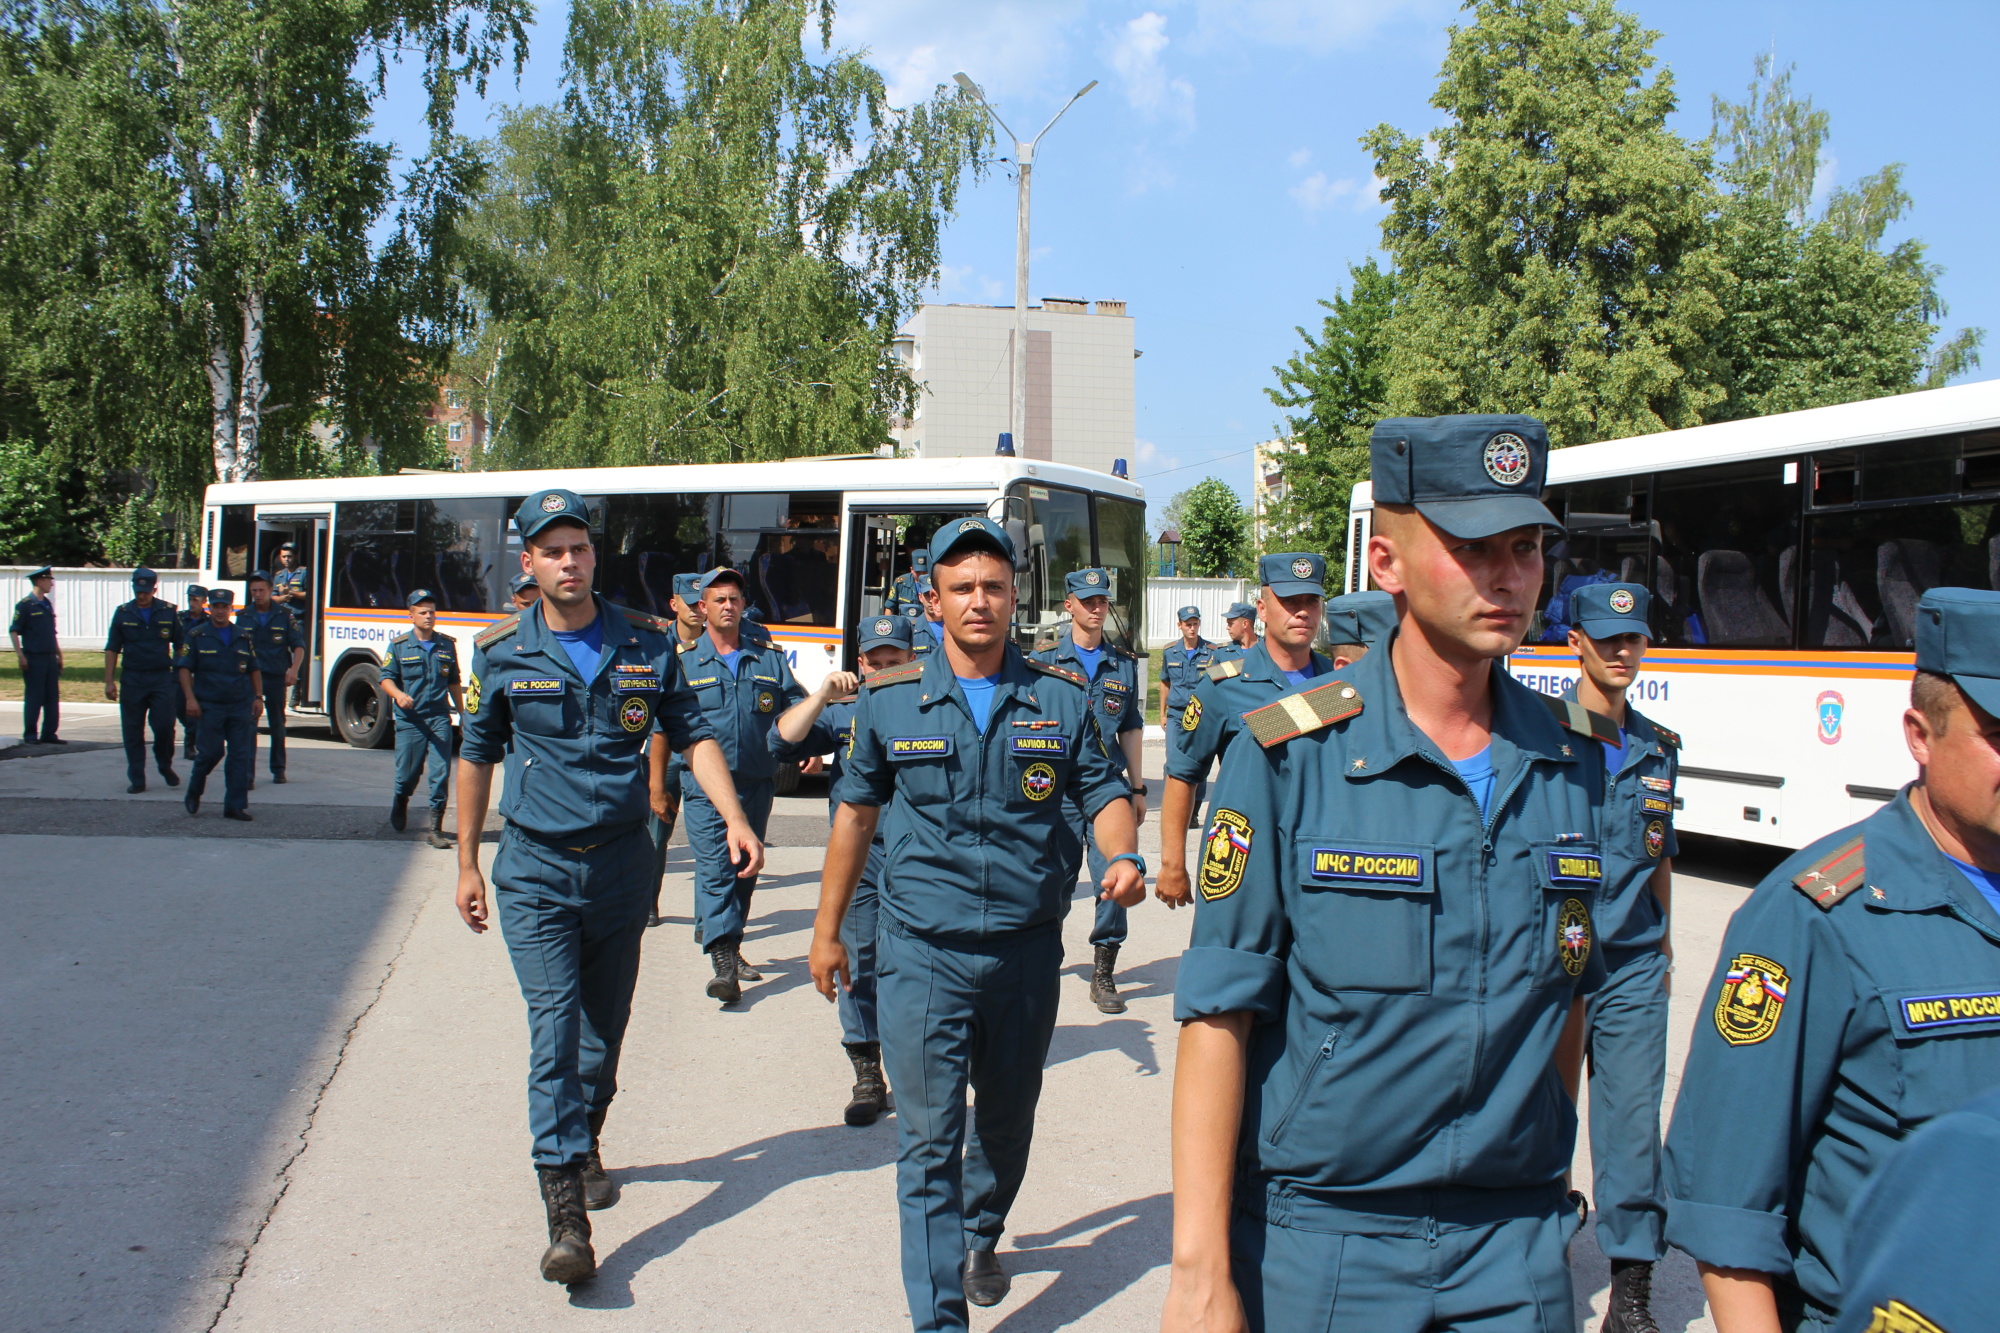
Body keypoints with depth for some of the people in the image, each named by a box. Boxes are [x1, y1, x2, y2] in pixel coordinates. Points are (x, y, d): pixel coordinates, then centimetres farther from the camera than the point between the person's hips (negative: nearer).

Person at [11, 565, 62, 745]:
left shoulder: (48, 604, 14)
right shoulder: (25, 605, -8)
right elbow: (13, 631, -10)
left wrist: (59, 655, 18)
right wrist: (20, 655, -16)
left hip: (50, 658, 7)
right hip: (33, 659, -7)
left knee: (53, 698, 7)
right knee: (33, 698, -3)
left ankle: (49, 734, 13)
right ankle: (30, 736, 4)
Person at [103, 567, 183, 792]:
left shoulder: (169, 613, 2)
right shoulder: (123, 613, 3)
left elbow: (180, 647, 7)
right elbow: (112, 649, 6)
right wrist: (109, 681, 0)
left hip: (162, 678, -1)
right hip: (131, 679, 1)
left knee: (164, 726, -6)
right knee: (132, 732, 3)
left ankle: (165, 766, 20)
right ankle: (136, 780, 12)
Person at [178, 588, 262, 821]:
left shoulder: (243, 636, 12)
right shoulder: (197, 636, 2)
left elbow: (254, 669, 16)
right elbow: (185, 669, -1)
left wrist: (258, 697, 6)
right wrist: (190, 698, -10)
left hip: (240, 706, 3)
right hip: (209, 706, -3)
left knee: (240, 756, 0)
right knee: (210, 752, -4)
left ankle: (235, 805, 4)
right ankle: (193, 793, 22)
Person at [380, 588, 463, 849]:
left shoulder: (447, 645, 9)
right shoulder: (399, 645, 2)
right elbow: (386, 678, 1)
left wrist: (462, 713, 18)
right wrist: (398, 695, -19)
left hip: (440, 719, 1)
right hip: (409, 720, -1)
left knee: (441, 774, -7)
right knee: (408, 773, 8)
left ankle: (435, 829, -2)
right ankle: (400, 803, 42)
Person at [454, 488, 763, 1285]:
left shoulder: (647, 643, 1)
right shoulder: (501, 652, -1)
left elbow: (691, 736, 4)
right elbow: (476, 757, 8)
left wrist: (735, 819, -10)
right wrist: (467, 864, 9)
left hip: (621, 862, 2)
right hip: (535, 868, -2)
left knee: (605, 1025, 13)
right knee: (554, 1028, -11)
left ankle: (585, 1143, 39)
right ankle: (565, 1212, -13)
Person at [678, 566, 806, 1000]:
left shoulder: (769, 657, 9)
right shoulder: (683, 660, 3)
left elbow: (796, 706, 9)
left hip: (757, 782, 4)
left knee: (745, 870, 12)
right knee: (714, 869, -13)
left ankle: (729, 946, 28)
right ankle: (723, 964, -18)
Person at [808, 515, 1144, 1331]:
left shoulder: (1061, 698, 1)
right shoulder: (891, 699, 0)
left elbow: (1102, 790, 4)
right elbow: (856, 811, 7)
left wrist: (1124, 856, -18)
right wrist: (827, 929, 9)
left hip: (1027, 950, 2)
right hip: (922, 954, -2)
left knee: (1008, 1120, 21)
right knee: (929, 1140, -4)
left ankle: (981, 1236, 48)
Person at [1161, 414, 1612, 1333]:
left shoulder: (1577, 765, 1)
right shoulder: (1288, 759, -12)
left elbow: (1564, 997, 12)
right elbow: (1219, 1017, -13)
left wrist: (1542, 1173, 13)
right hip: (1318, 1239, -3)